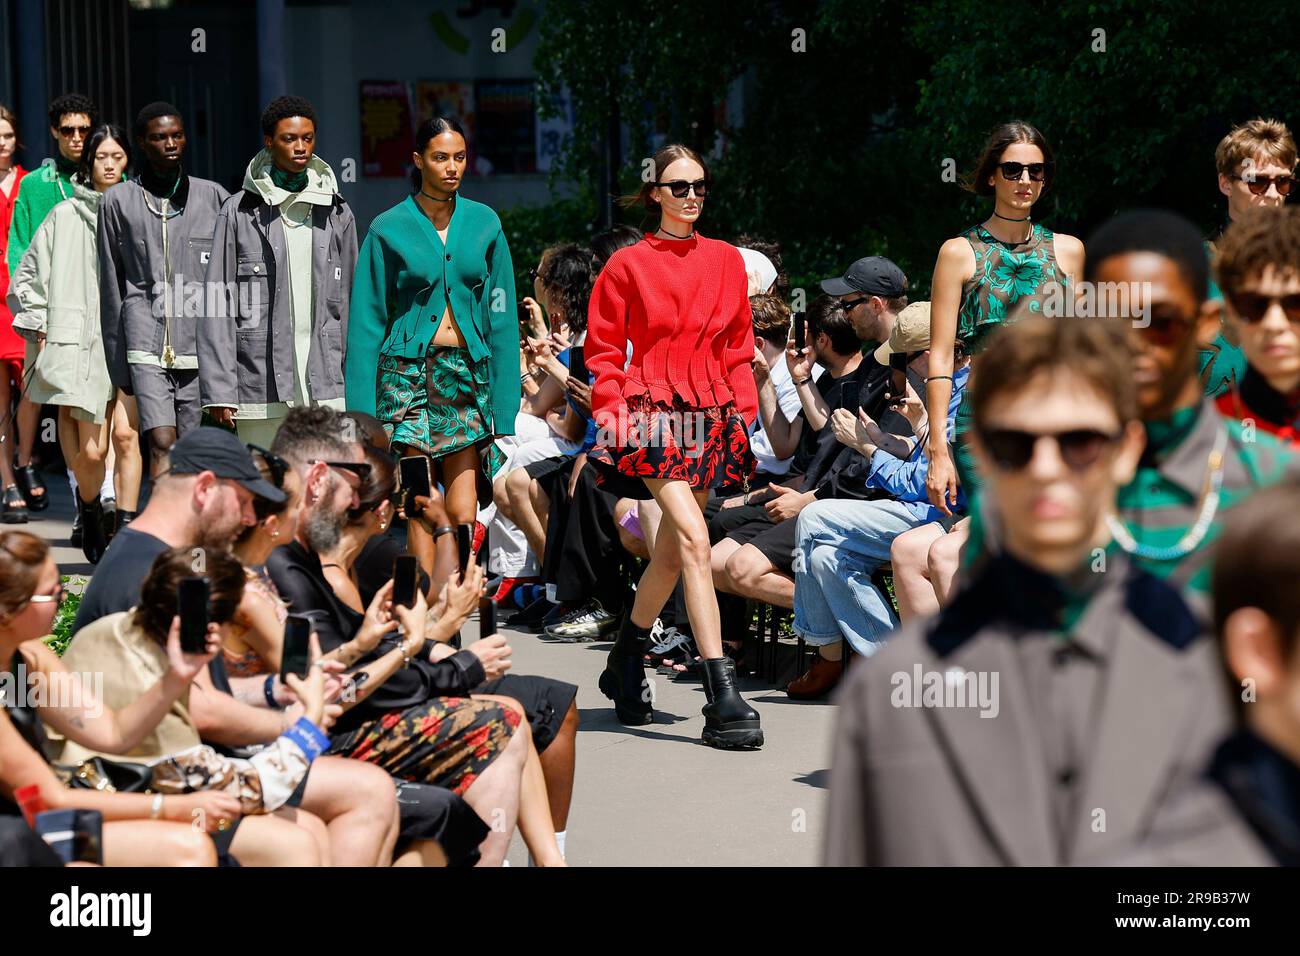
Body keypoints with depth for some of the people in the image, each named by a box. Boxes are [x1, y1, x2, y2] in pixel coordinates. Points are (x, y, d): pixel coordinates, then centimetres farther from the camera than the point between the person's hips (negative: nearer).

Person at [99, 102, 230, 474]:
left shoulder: (213, 197, 10)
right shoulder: (119, 202, 8)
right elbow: (111, 286, 11)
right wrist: (118, 364, 9)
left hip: (201, 343, 2)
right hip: (146, 342, -2)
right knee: (162, 443, -16)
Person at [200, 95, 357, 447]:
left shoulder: (336, 213, 13)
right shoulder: (240, 211, 3)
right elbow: (218, 305, 1)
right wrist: (219, 389, -6)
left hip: (325, 382, 2)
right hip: (261, 381, -2)